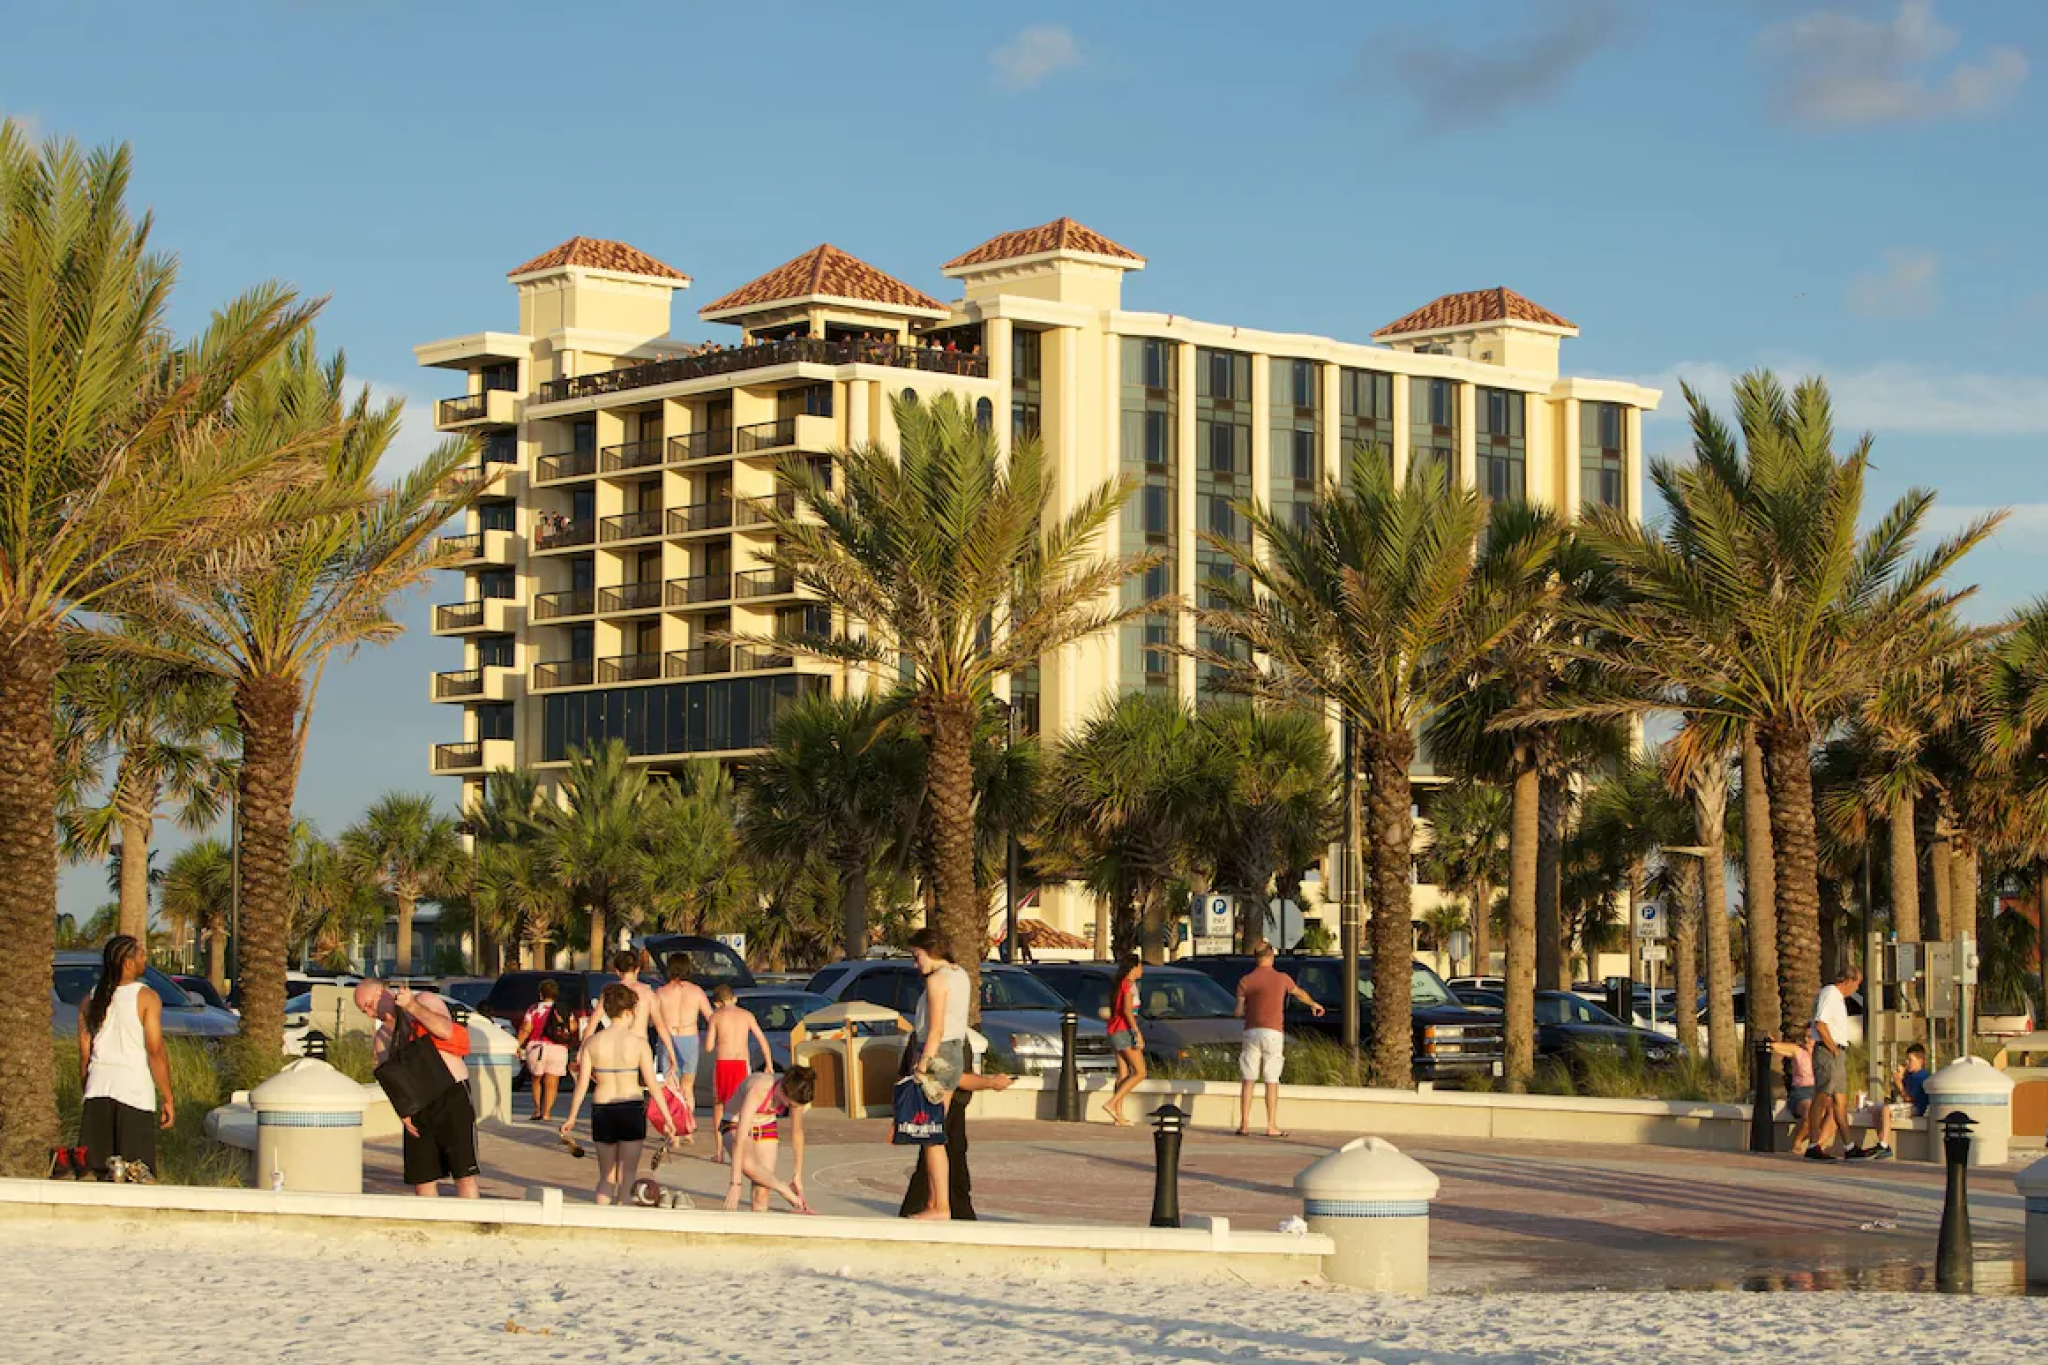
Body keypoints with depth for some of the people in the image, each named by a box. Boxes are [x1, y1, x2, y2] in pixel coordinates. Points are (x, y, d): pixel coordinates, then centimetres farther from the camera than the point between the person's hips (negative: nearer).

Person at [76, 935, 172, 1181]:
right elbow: (156, 1052, -12)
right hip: (135, 1092, -5)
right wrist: (167, 1099, -6)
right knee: (138, 1175, -2)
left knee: (96, 1171, 9)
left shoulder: (92, 1000, 7)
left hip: (99, 1089, 5)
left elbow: (84, 1053, 9)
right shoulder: (146, 997, -8)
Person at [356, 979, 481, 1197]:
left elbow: (446, 1030, -19)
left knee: (464, 1175, -11)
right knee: (422, 1179, 4)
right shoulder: (382, 1037, 16)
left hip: (451, 1096, -6)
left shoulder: (425, 1002, 0)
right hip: (417, 1108, 6)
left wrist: (413, 1007, -20)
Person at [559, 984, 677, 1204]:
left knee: (606, 1176, 15)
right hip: (632, 1111, -3)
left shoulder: (593, 1043, 0)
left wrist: (571, 1118, 10)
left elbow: (582, 1084, 0)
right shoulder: (639, 1043, -8)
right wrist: (667, 1118, -4)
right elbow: (652, 1084, -10)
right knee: (628, 1175, 4)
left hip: (601, 1112, 3)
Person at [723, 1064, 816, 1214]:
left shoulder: (794, 1093, -18)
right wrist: (735, 1184, -44)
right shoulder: (758, 1089, -36)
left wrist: (798, 1174, 6)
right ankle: (787, 1192, -24)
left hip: (766, 1127, 5)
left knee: (761, 1193, -7)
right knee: (748, 1165, -36)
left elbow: (797, 1133, 0)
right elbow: (741, 1137, -41)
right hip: (736, 1126, -5)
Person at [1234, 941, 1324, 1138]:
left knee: (1248, 1081, 4)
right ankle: (1271, 1126, 1)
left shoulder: (1245, 981, 0)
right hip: (1274, 1032, 0)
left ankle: (1244, 1124, 0)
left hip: (1251, 1032, 0)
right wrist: (1313, 1004, 46)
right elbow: (1299, 993, 25)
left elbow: (1239, 1012, 1)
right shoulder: (1282, 979, 3)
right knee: (1272, 1082, 3)